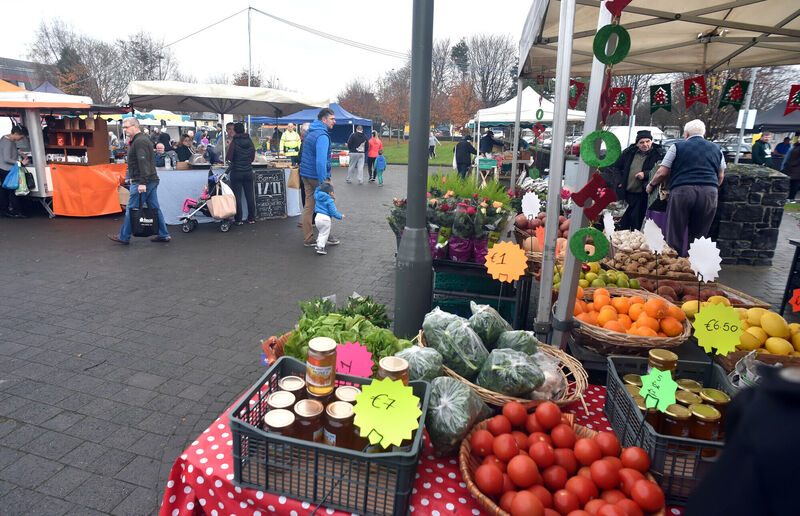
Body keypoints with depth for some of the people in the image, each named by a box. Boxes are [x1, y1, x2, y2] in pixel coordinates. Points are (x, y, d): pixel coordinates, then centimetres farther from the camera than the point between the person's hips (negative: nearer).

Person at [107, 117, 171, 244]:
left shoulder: (139, 141, -13)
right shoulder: (142, 139, 19)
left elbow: (143, 162, -22)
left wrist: (142, 182, -25)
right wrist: (133, 177, 25)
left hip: (142, 182, -10)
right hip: (152, 180, 10)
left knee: (131, 209, -1)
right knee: (155, 208, 10)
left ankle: (124, 237, 8)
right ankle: (163, 235, 12)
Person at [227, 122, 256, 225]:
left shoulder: (234, 142, -11)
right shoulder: (250, 141, 2)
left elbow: (229, 158, -8)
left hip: (236, 172, -4)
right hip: (248, 172, 4)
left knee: (237, 196, 2)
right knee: (250, 195, 9)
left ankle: (238, 220, 5)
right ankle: (251, 218, 14)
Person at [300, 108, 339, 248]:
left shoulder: (310, 131, 14)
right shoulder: (322, 136, -18)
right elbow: (321, 160, -26)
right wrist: (323, 182, -27)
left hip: (306, 174, 9)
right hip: (317, 176, -9)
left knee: (308, 206, 8)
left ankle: (308, 239, 12)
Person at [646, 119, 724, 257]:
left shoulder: (678, 146, 6)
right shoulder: (716, 149, 19)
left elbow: (662, 173, 3)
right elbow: (721, 176, 23)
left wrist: (651, 185, 19)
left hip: (682, 191, -4)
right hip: (710, 193, 4)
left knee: (675, 237, 2)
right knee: (699, 237, 9)